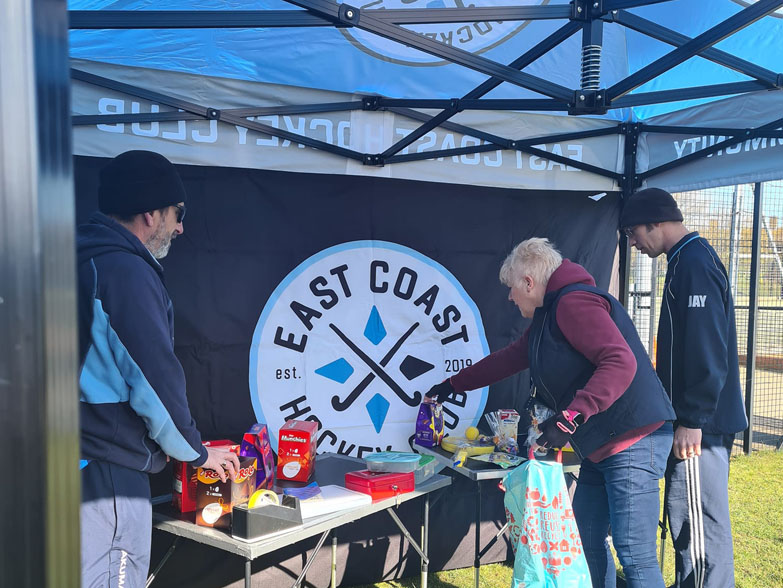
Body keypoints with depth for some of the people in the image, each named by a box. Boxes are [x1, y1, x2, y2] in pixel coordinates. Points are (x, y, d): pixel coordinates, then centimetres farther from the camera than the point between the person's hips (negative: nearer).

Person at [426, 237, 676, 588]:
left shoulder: (573, 302, -15)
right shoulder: (546, 317, 18)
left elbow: (621, 362, -26)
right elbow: (507, 359, 29)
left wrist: (570, 417, -30)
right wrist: (451, 385, 33)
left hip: (632, 441, -11)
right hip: (599, 446, 11)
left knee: (635, 556, -6)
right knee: (589, 537, 15)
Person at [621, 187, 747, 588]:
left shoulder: (694, 265, -17)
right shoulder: (689, 260, 14)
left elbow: (707, 354, -23)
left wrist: (692, 421, -20)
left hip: (700, 424, -10)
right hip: (700, 417, 10)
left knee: (698, 519, -1)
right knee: (687, 514, 18)